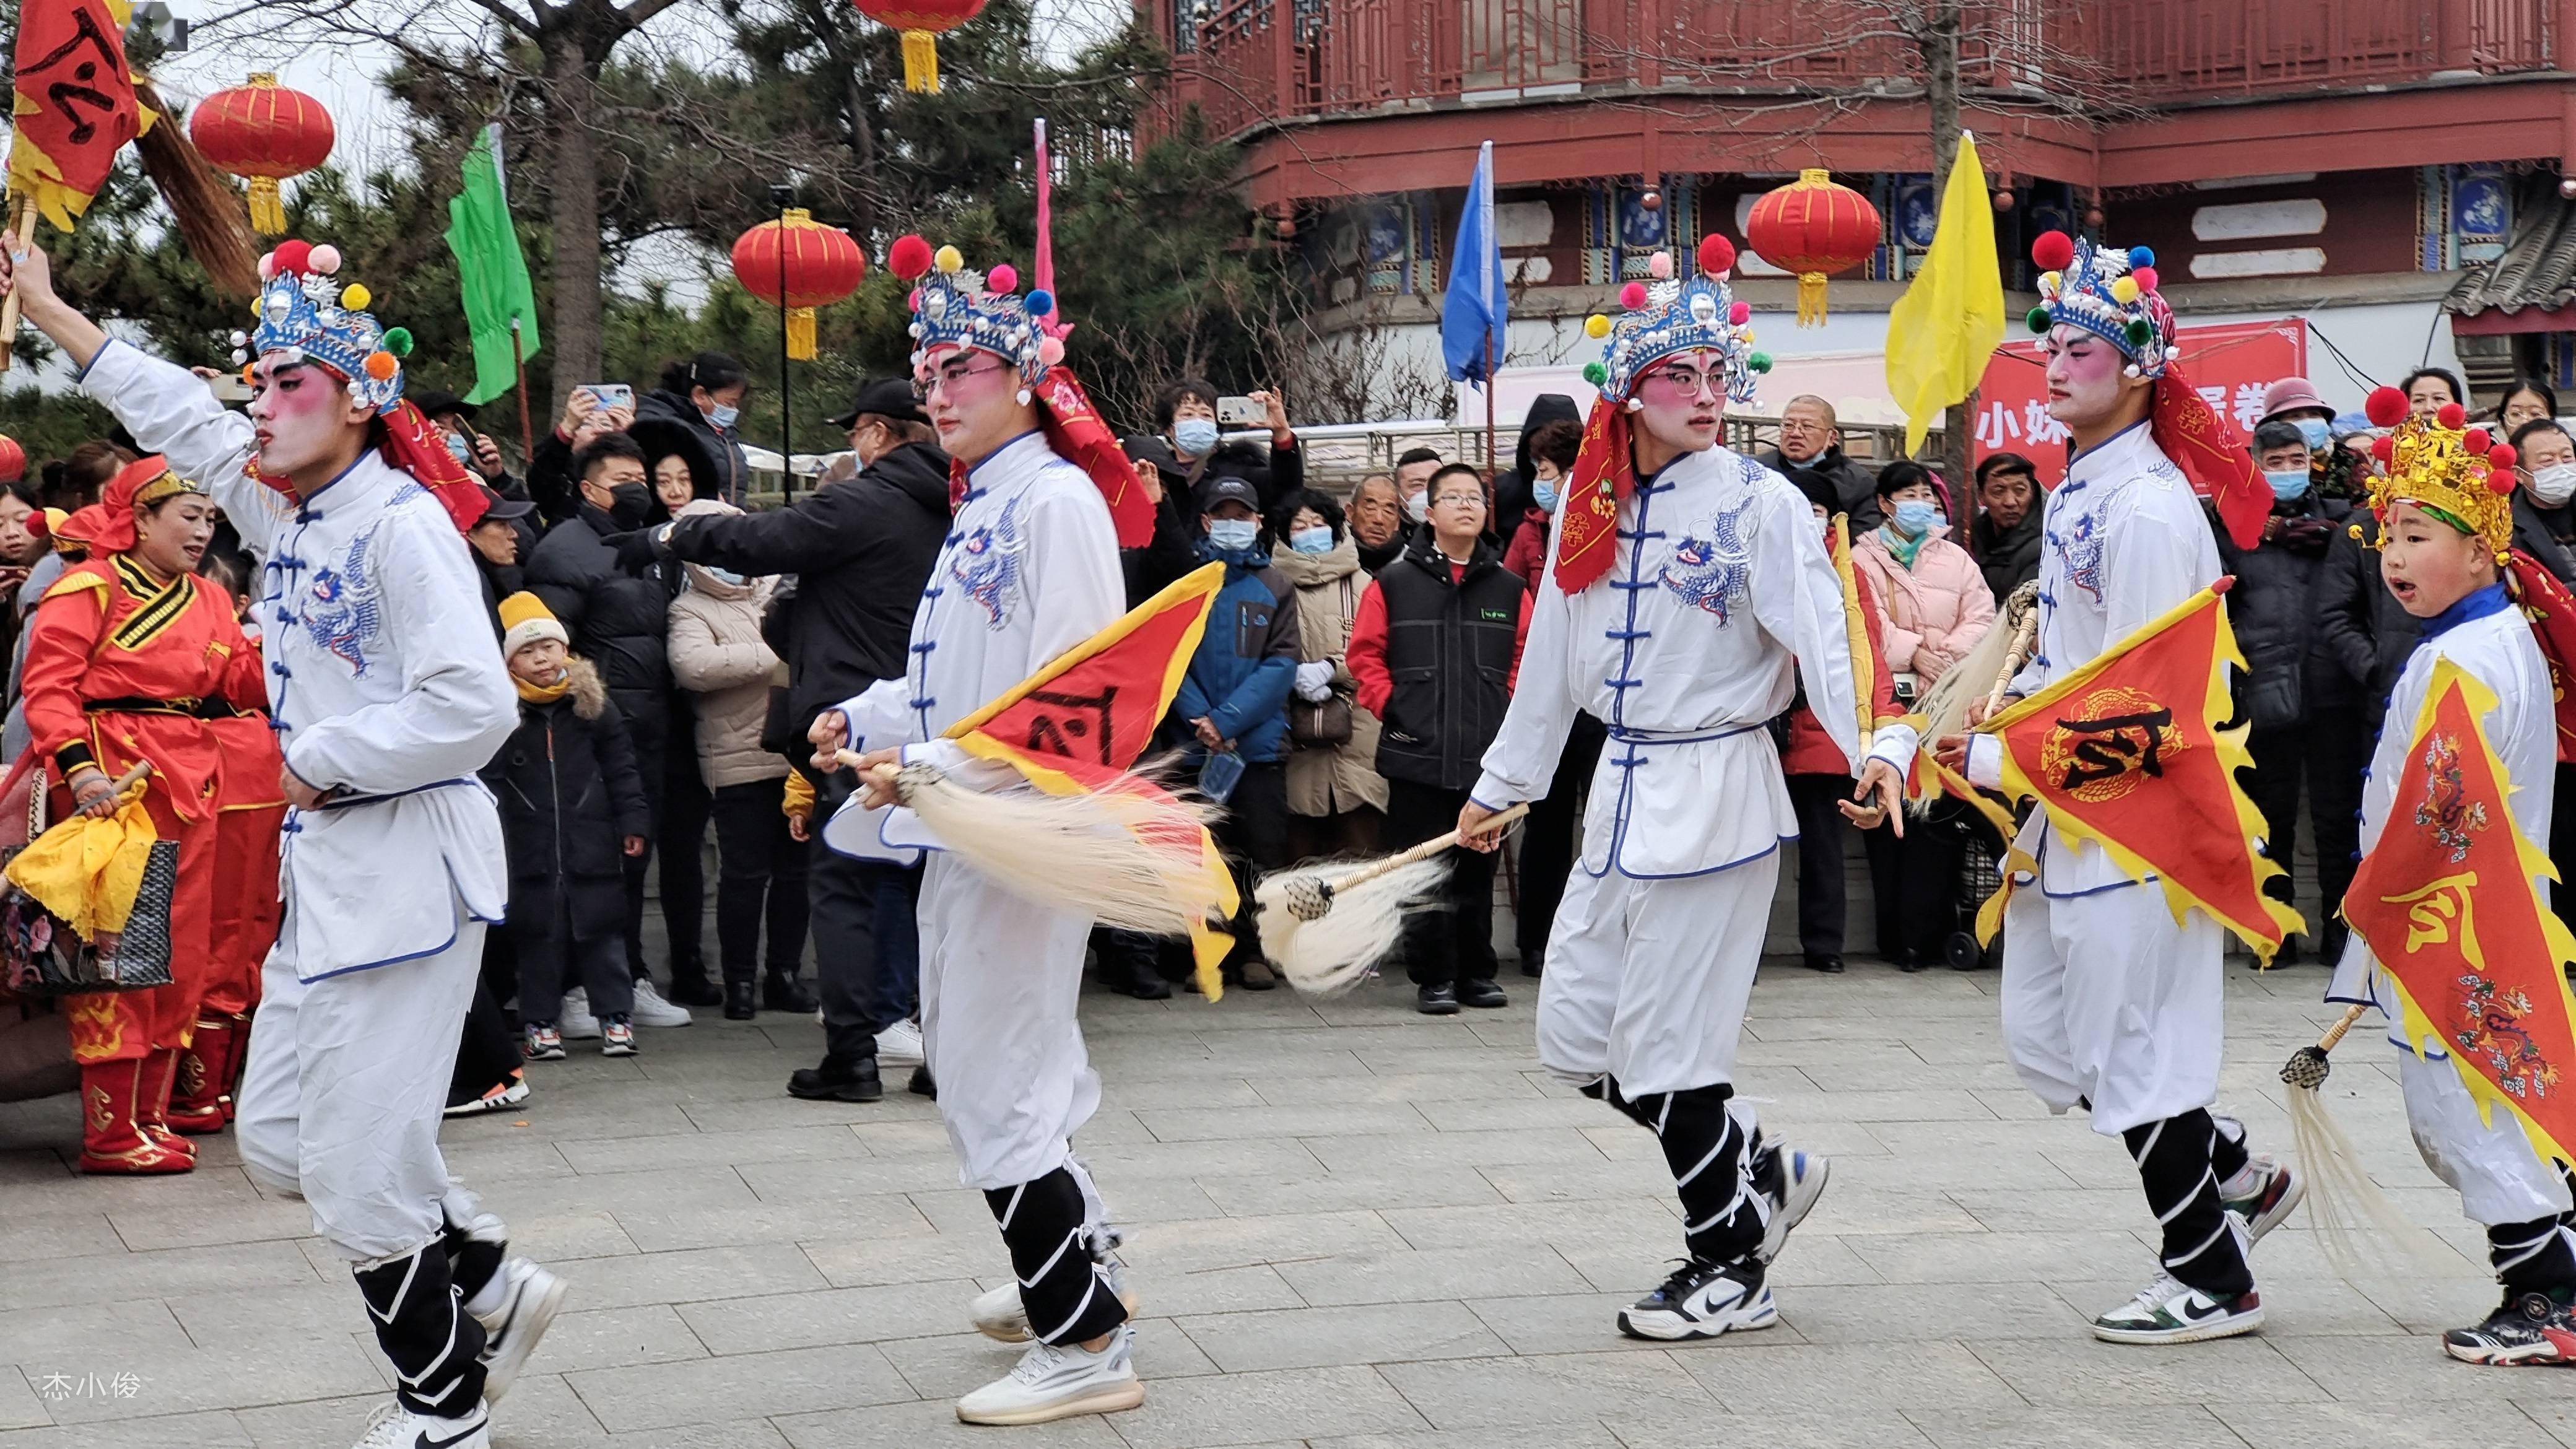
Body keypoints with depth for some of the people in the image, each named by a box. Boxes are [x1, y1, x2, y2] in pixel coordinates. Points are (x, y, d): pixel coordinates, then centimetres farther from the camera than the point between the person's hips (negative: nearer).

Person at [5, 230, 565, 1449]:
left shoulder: (403, 525, -15)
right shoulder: (286, 516, 11)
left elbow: (473, 706, -25)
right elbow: (175, 413, 26)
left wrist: (322, 759, -15)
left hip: (410, 867, -9)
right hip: (325, 868, 9)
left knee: (360, 1166, -5)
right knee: (275, 1139, 13)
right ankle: (490, 1288, 27)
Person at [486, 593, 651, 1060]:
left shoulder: (592, 702, 2)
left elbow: (620, 768, 6)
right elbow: (489, 780, -3)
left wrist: (632, 821, 2)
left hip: (591, 842, 1)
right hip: (529, 847, -1)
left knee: (602, 931, 6)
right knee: (538, 935, 5)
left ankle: (615, 1015, 13)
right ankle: (540, 1022, 13)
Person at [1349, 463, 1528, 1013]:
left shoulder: (1508, 588, 7)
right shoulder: (1393, 584, 2)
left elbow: (1526, 658, 13)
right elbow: (1365, 654, 5)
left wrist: (1510, 710, 2)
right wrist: (1390, 706, -4)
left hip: (1488, 756, 2)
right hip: (1418, 755, -2)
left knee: (1477, 870, 9)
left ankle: (1476, 974, 18)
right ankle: (1433, 979, 8)